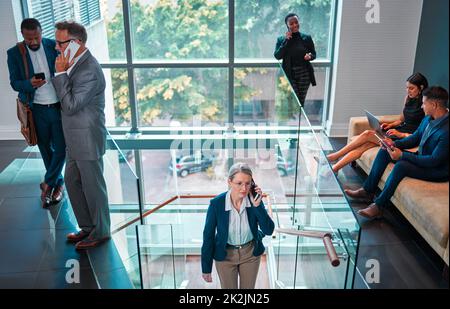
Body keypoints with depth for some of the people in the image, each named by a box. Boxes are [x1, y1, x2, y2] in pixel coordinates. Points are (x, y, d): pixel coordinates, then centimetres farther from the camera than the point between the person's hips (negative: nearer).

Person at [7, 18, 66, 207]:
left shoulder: (54, 46, -2)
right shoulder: (14, 53, -4)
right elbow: (14, 83, -2)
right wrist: (30, 84, -24)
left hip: (59, 106, 0)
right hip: (37, 110, 0)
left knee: (61, 148, -1)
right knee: (46, 149, 12)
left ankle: (48, 184, 18)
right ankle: (58, 184, 30)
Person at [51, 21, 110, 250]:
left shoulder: (89, 71, -23)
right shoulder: (76, 63, 7)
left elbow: (71, 106, -24)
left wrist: (60, 73, -22)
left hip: (87, 140, -10)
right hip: (75, 140, 10)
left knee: (92, 186, 5)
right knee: (72, 182, 19)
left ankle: (100, 232, 25)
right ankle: (87, 226, 35)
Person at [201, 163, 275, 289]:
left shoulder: (255, 200, -18)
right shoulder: (216, 203, -23)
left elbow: (269, 230, -17)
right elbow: (208, 236, -13)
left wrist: (257, 206, -30)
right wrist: (206, 268, -7)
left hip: (251, 253, 2)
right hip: (225, 255, -2)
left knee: (249, 287, 21)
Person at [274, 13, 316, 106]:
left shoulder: (307, 38, 4)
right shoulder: (281, 39, 2)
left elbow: (314, 54, 11)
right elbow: (277, 56, -9)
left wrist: (310, 56, -13)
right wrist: (286, 40, -13)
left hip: (304, 74, 2)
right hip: (289, 74, -1)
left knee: (301, 102, 6)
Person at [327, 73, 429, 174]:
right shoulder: (408, 98, 11)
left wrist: (402, 134, -22)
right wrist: (391, 124, 3)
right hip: (398, 131, 7)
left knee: (367, 134, -20)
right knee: (365, 144, -15)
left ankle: (336, 155, -9)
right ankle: (334, 168, -18)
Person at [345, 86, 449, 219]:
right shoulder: (428, 118, 0)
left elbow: (434, 161, -28)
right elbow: (415, 138, 11)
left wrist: (402, 155, -27)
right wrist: (395, 143, -7)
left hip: (437, 170, -9)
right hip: (421, 157, 10)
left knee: (401, 165, -33)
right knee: (384, 151, 1)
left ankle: (378, 206, -22)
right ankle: (367, 190, 5)